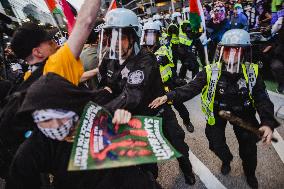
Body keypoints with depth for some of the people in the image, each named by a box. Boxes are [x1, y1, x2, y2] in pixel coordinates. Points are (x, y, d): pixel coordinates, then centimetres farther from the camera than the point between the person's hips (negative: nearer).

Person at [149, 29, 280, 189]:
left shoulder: (252, 72, -16)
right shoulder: (211, 71, -19)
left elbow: (262, 99, -17)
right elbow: (191, 89, -24)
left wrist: (268, 122, -34)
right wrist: (168, 96, -38)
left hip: (243, 112, 1)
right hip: (217, 112, 0)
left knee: (248, 145, 4)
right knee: (216, 144, 5)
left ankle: (250, 173, 39)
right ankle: (226, 159, 44)